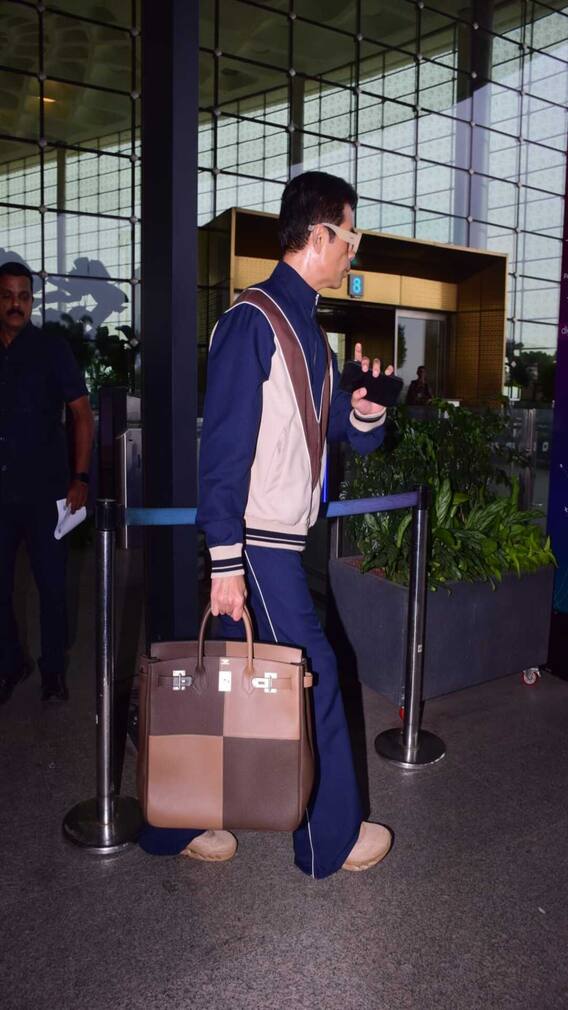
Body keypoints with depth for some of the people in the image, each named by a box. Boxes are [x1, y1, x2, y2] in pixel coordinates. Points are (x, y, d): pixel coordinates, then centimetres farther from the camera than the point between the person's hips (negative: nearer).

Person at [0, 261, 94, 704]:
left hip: (45, 489, -3)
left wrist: (80, 477, -9)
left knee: (52, 583, 5)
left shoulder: (52, 349, 0)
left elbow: (82, 413, -1)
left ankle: (53, 669, 21)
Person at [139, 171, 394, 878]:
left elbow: (352, 438, 21)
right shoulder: (253, 320, -12)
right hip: (256, 541, -9)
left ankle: (177, 822, 28)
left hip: (280, 540, 9)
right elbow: (224, 446, -18)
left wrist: (364, 415, -3)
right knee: (313, 676, 1)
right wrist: (225, 560, -21)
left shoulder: (307, 330, 16)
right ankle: (331, 840, 20)